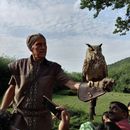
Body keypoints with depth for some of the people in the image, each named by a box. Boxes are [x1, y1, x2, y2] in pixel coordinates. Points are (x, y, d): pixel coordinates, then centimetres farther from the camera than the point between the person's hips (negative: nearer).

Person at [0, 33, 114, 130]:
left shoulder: (53, 68, -2)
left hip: (42, 119, 1)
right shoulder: (20, 65, -2)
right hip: (19, 118, 0)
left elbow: (72, 84, -14)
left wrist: (97, 84, -30)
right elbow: (11, 90, 3)